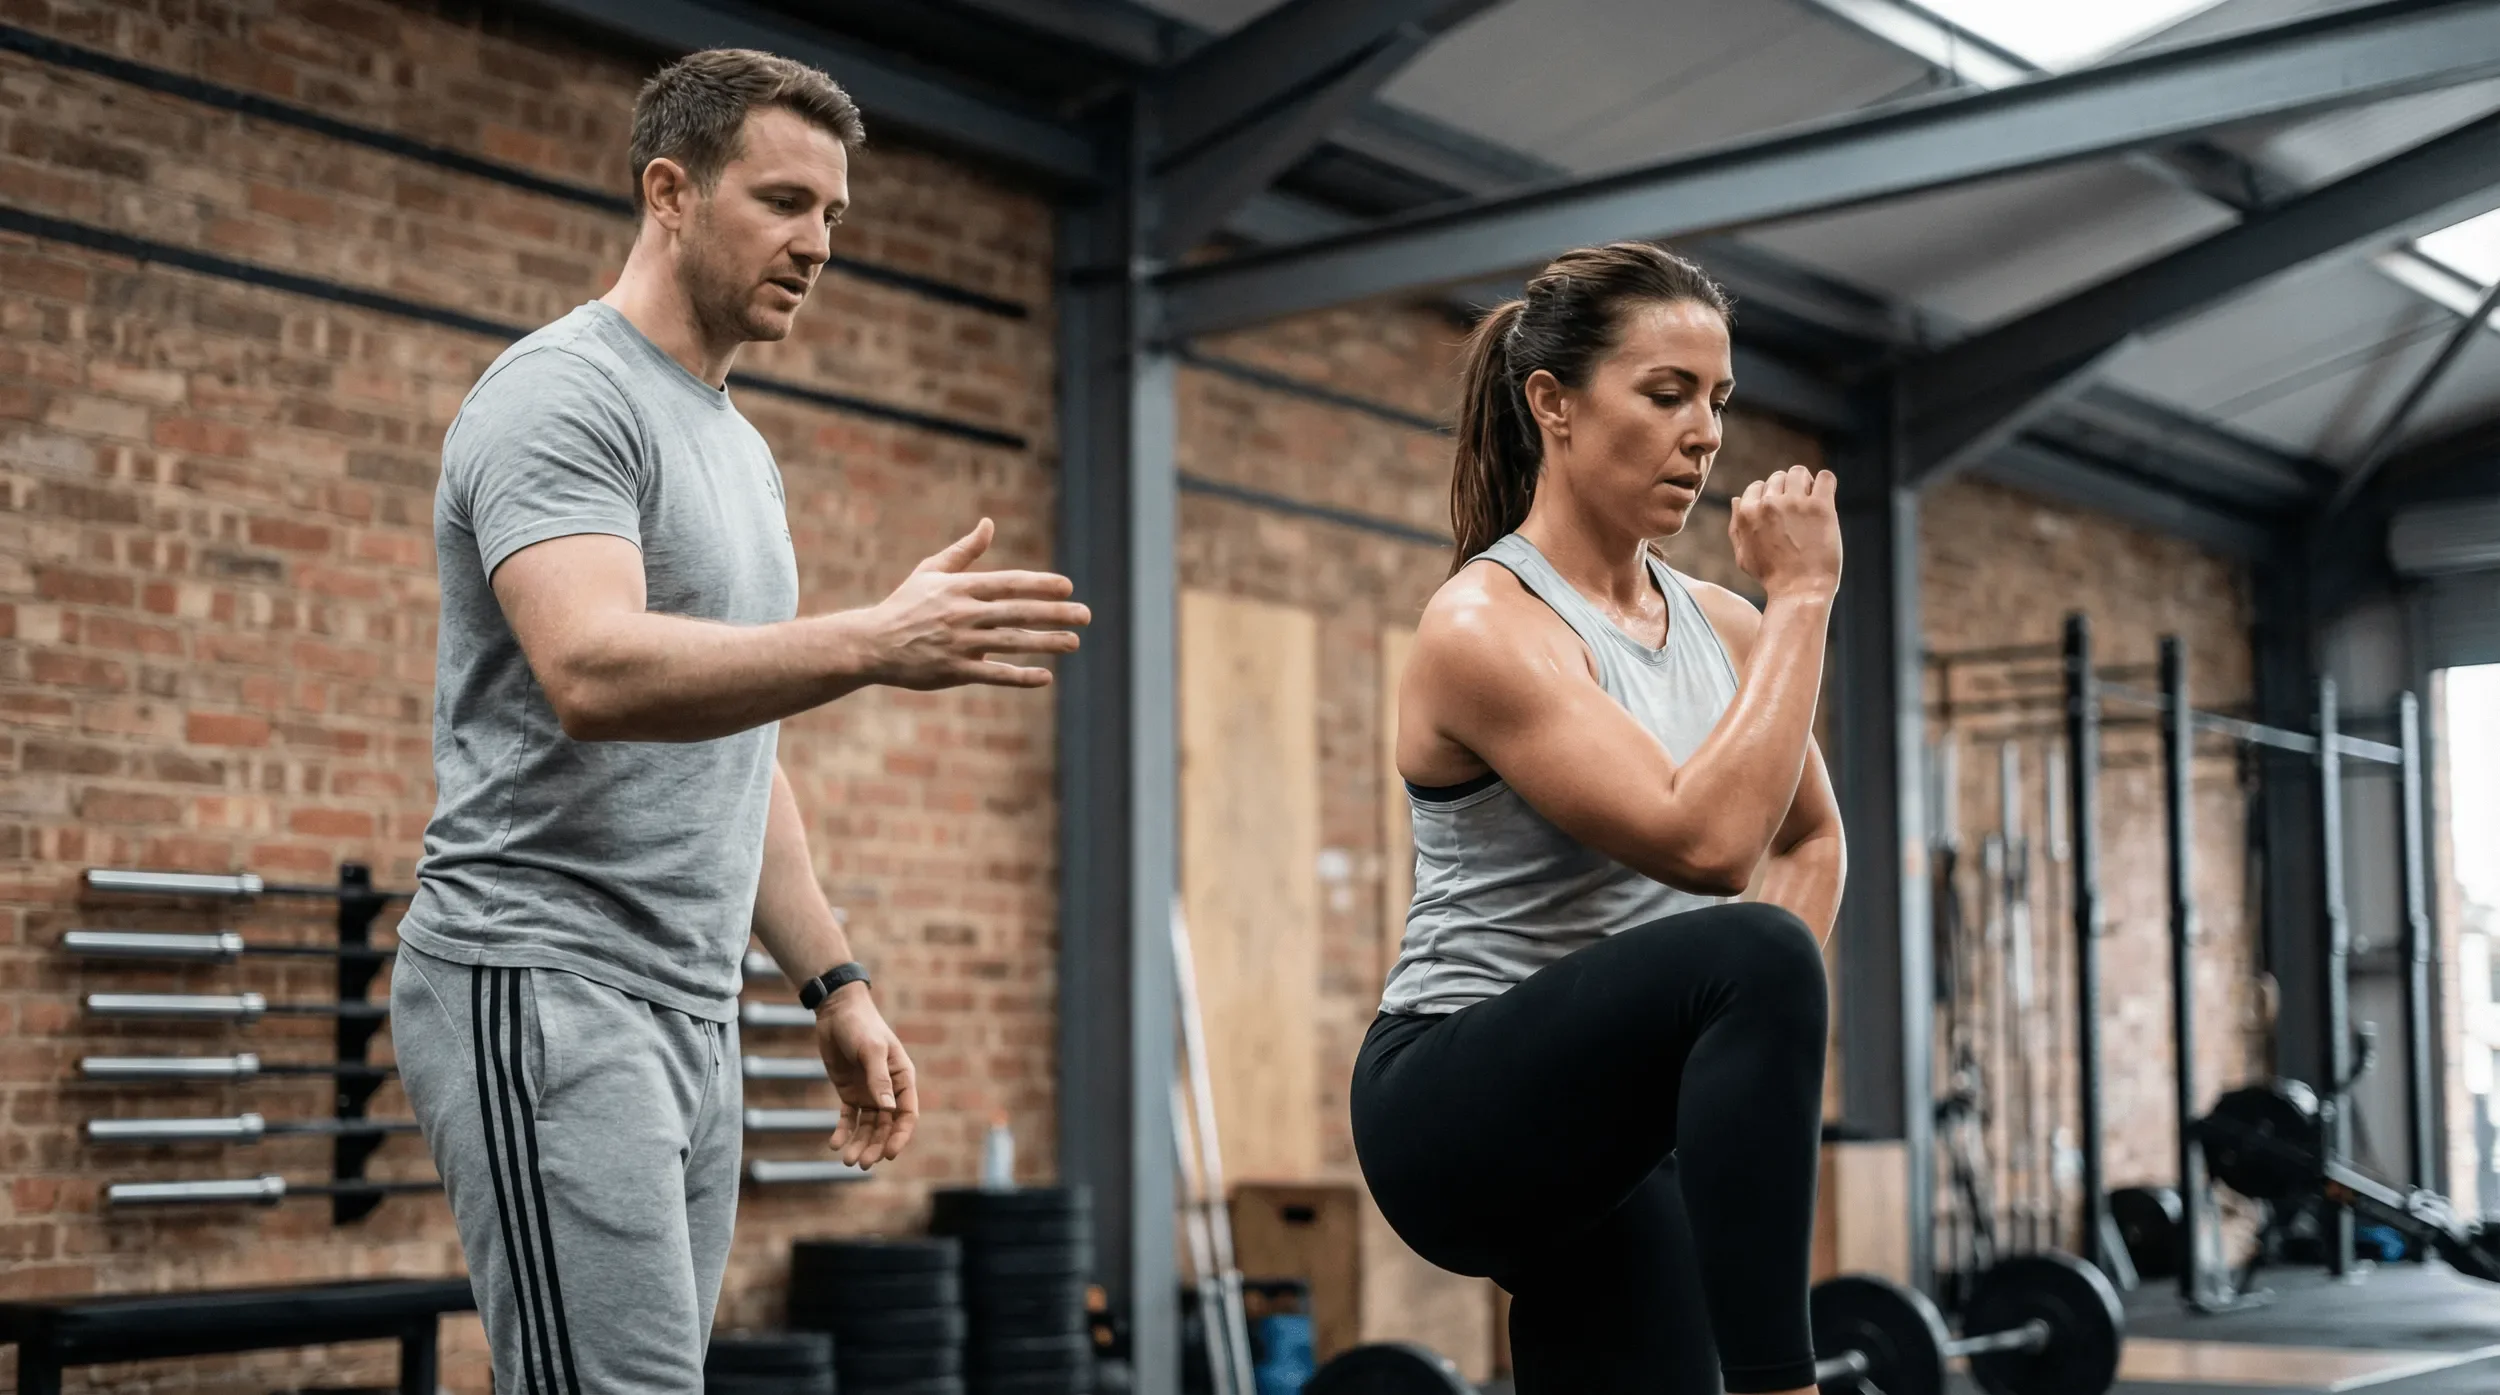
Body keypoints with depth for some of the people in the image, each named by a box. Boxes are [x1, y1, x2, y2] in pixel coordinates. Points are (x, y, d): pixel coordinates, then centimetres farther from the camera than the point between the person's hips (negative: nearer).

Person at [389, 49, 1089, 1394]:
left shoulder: (739, 447, 20)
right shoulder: (563, 396, -10)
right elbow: (591, 670, -28)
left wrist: (833, 981, 18)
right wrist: (874, 640, -39)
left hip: (691, 1015, 9)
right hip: (544, 991, -9)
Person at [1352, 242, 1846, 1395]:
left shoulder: (1720, 626, 7)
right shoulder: (1485, 628, -16)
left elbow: (1809, 838, 24)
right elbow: (1703, 843, -28)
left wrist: (1762, 1035, 7)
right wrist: (1801, 598, -21)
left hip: (1614, 1129, 8)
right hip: (1462, 1108, -8)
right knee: (1751, 955, -36)